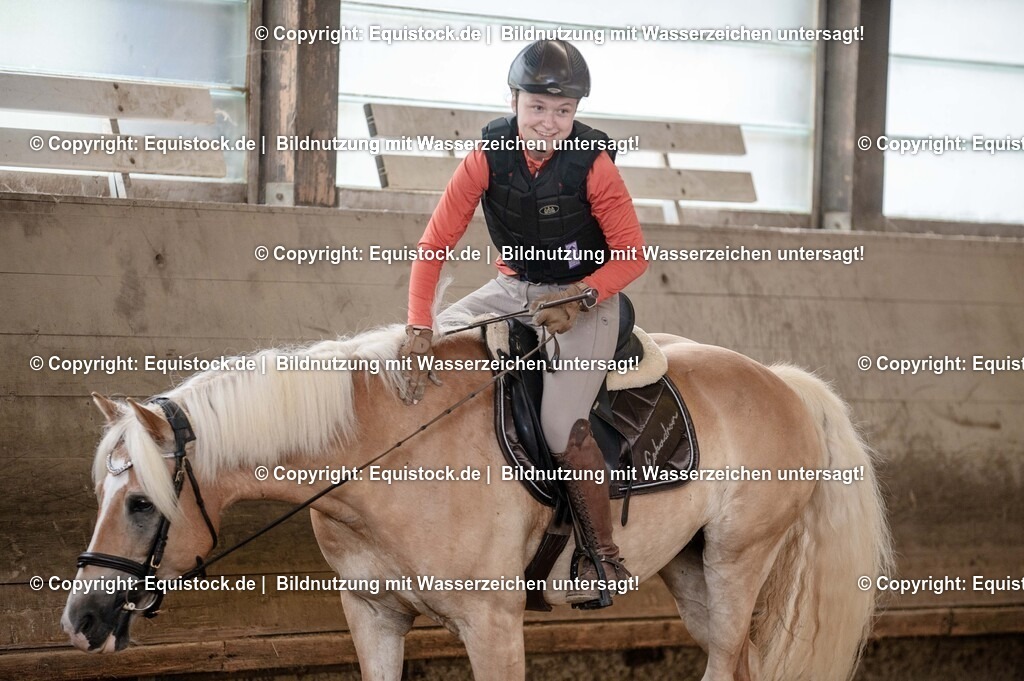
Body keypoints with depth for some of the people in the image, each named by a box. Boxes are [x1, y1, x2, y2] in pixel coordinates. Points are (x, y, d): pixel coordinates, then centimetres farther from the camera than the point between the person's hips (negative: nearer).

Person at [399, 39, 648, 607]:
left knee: (562, 424, -23)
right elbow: (433, 246, -16)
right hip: (514, 287, 4)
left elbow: (633, 255, -11)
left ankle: (605, 558, -7)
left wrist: (579, 299, -27)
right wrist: (419, 332, -28)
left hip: (585, 296, -4)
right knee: (432, 347, -12)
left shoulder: (593, 166, -19)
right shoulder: (487, 159, -14)